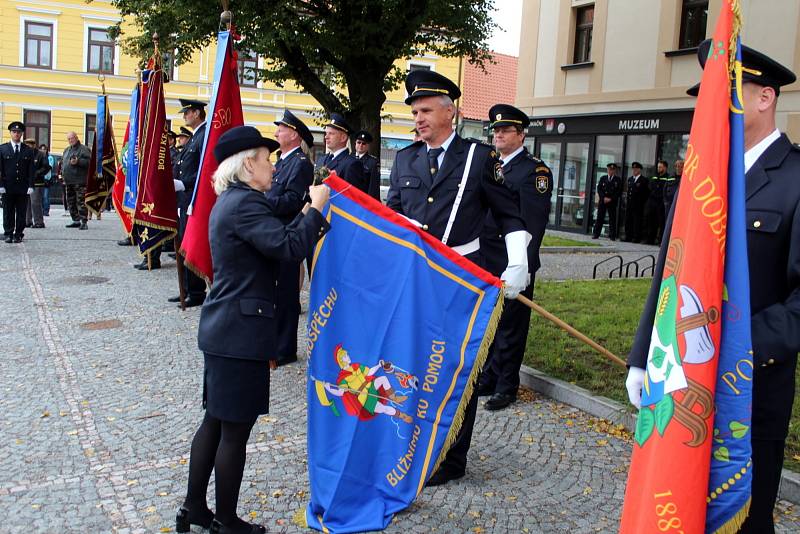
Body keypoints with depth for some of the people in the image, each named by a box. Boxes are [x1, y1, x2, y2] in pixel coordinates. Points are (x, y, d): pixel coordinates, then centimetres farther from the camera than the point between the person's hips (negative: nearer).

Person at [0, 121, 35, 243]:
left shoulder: (28, 150, 7)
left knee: (21, 212, 2)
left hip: (23, 187, 0)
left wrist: (30, 186, -4)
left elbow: (32, 169, 4)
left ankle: (18, 234, 8)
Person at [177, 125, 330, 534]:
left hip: (223, 330, 10)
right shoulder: (245, 203, -17)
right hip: (241, 334, -10)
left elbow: (276, 242, 14)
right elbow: (290, 247, -26)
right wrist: (316, 208, -13)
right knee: (235, 431, 3)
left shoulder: (230, 201, 14)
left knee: (215, 422, 18)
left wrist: (308, 213, 11)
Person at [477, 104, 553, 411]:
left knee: (510, 327, 3)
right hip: (485, 263, 7)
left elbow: (533, 222, -14)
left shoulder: (534, 170, -7)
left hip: (512, 265, -7)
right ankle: (487, 379, 26)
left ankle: (506, 387, 14)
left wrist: (522, 266, -19)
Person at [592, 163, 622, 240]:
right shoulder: (603, 178, 11)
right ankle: (596, 234, 5)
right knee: (599, 218, 2)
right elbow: (599, 189, 5)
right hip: (602, 201, 2)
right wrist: (604, 198, -8)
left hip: (612, 202, -2)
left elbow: (619, 192, -1)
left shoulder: (618, 180, 4)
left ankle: (612, 236, 1)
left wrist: (610, 199, -11)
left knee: (612, 219, -1)